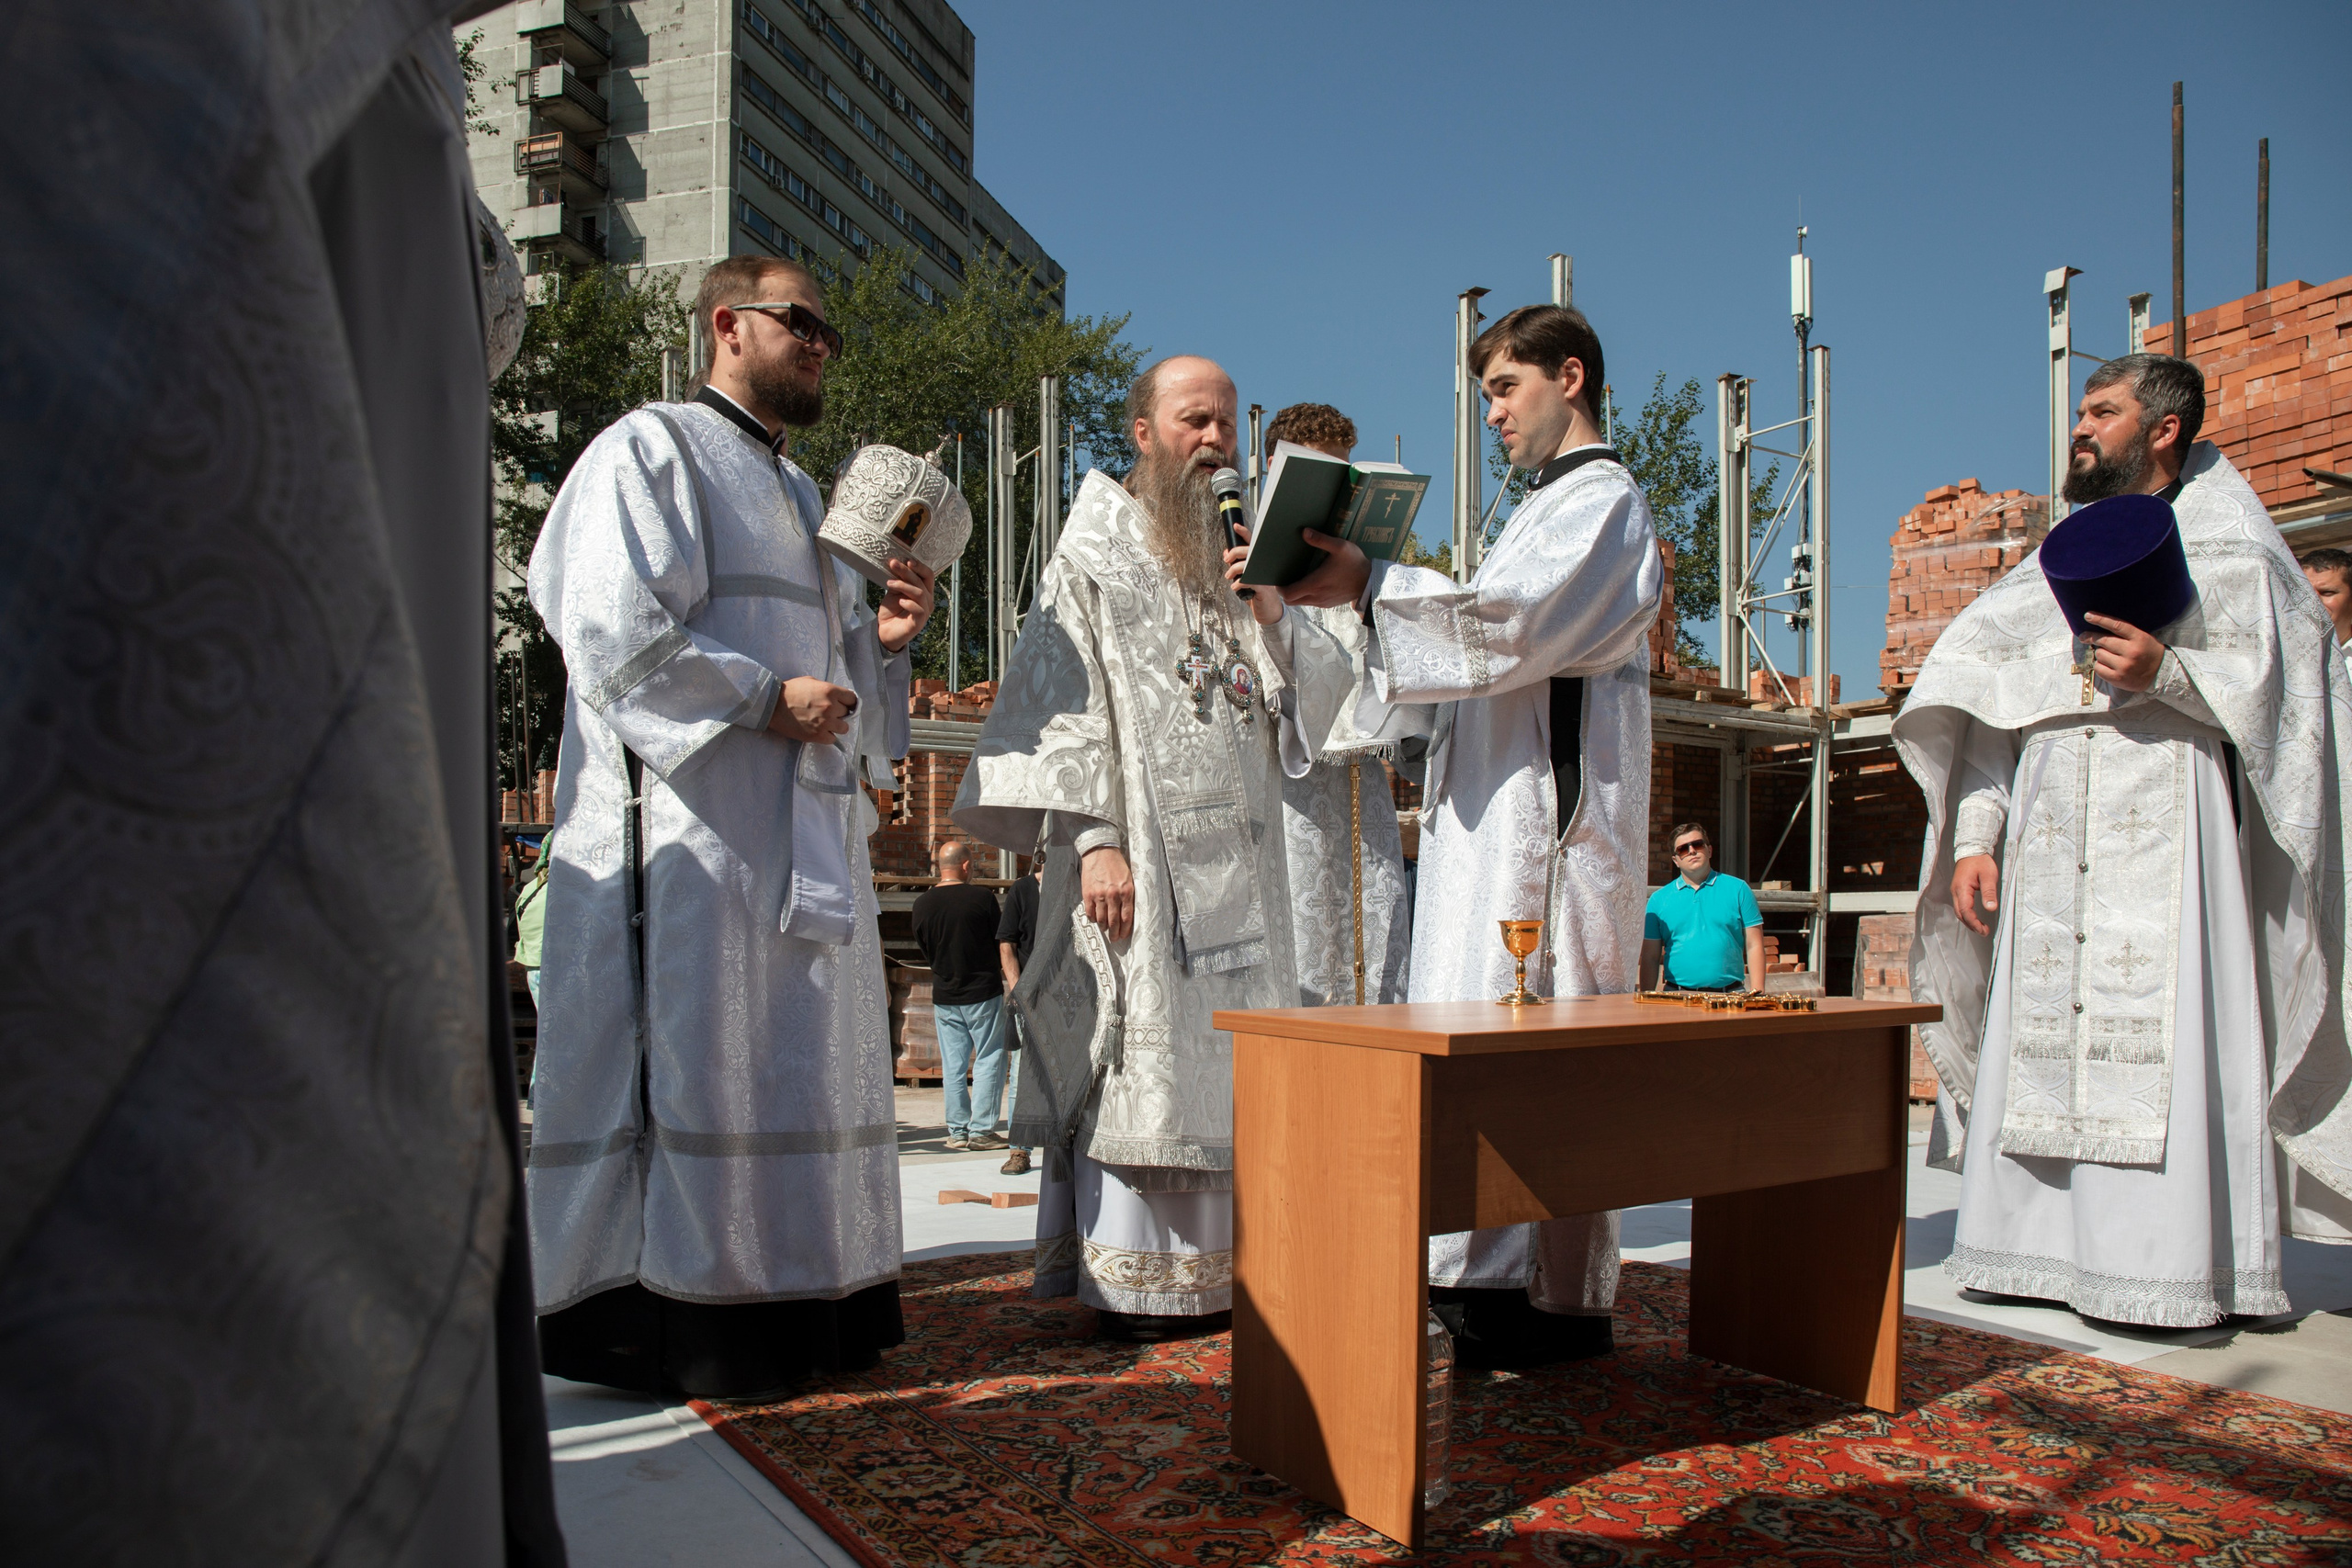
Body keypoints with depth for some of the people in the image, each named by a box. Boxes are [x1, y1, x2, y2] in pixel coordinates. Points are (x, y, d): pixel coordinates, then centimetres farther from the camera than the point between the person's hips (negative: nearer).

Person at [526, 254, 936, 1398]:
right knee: (695, 1057, -7)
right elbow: (616, 633, -13)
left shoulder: (798, 492, 25)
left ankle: (797, 1310, 15)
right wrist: (766, 697, -17)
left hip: (800, 829, 9)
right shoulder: (652, 449, 0)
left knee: (796, 1063, 8)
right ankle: (675, 1331, 2)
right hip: (693, 820, -8)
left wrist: (878, 635, 6)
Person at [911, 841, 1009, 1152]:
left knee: (953, 1066, 9)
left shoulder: (922, 905, -1)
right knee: (989, 1061, 3)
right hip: (983, 992, -4)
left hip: (944, 996, 4)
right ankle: (981, 1130, 0)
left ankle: (957, 1130, 12)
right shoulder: (981, 897, -12)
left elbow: (924, 951, 11)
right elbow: (1002, 942, -2)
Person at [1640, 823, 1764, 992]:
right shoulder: (1658, 899, 11)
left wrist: (1757, 995, -3)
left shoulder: (1738, 889, 10)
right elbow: (1650, 958, 10)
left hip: (1731, 994, 0)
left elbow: (1754, 947, 6)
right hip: (1677, 997, 0)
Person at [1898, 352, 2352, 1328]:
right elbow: (1990, 705, 15)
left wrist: (2167, 671, -20)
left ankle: (2169, 1268, -5)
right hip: (2050, 835, 5)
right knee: (2038, 1029, 1)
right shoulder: (2060, 560, 23)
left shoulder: (2228, 543, 10)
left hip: (2165, 824, -5)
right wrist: (1974, 837, 5)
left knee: (2159, 1036, -10)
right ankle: (2042, 1248, 7)